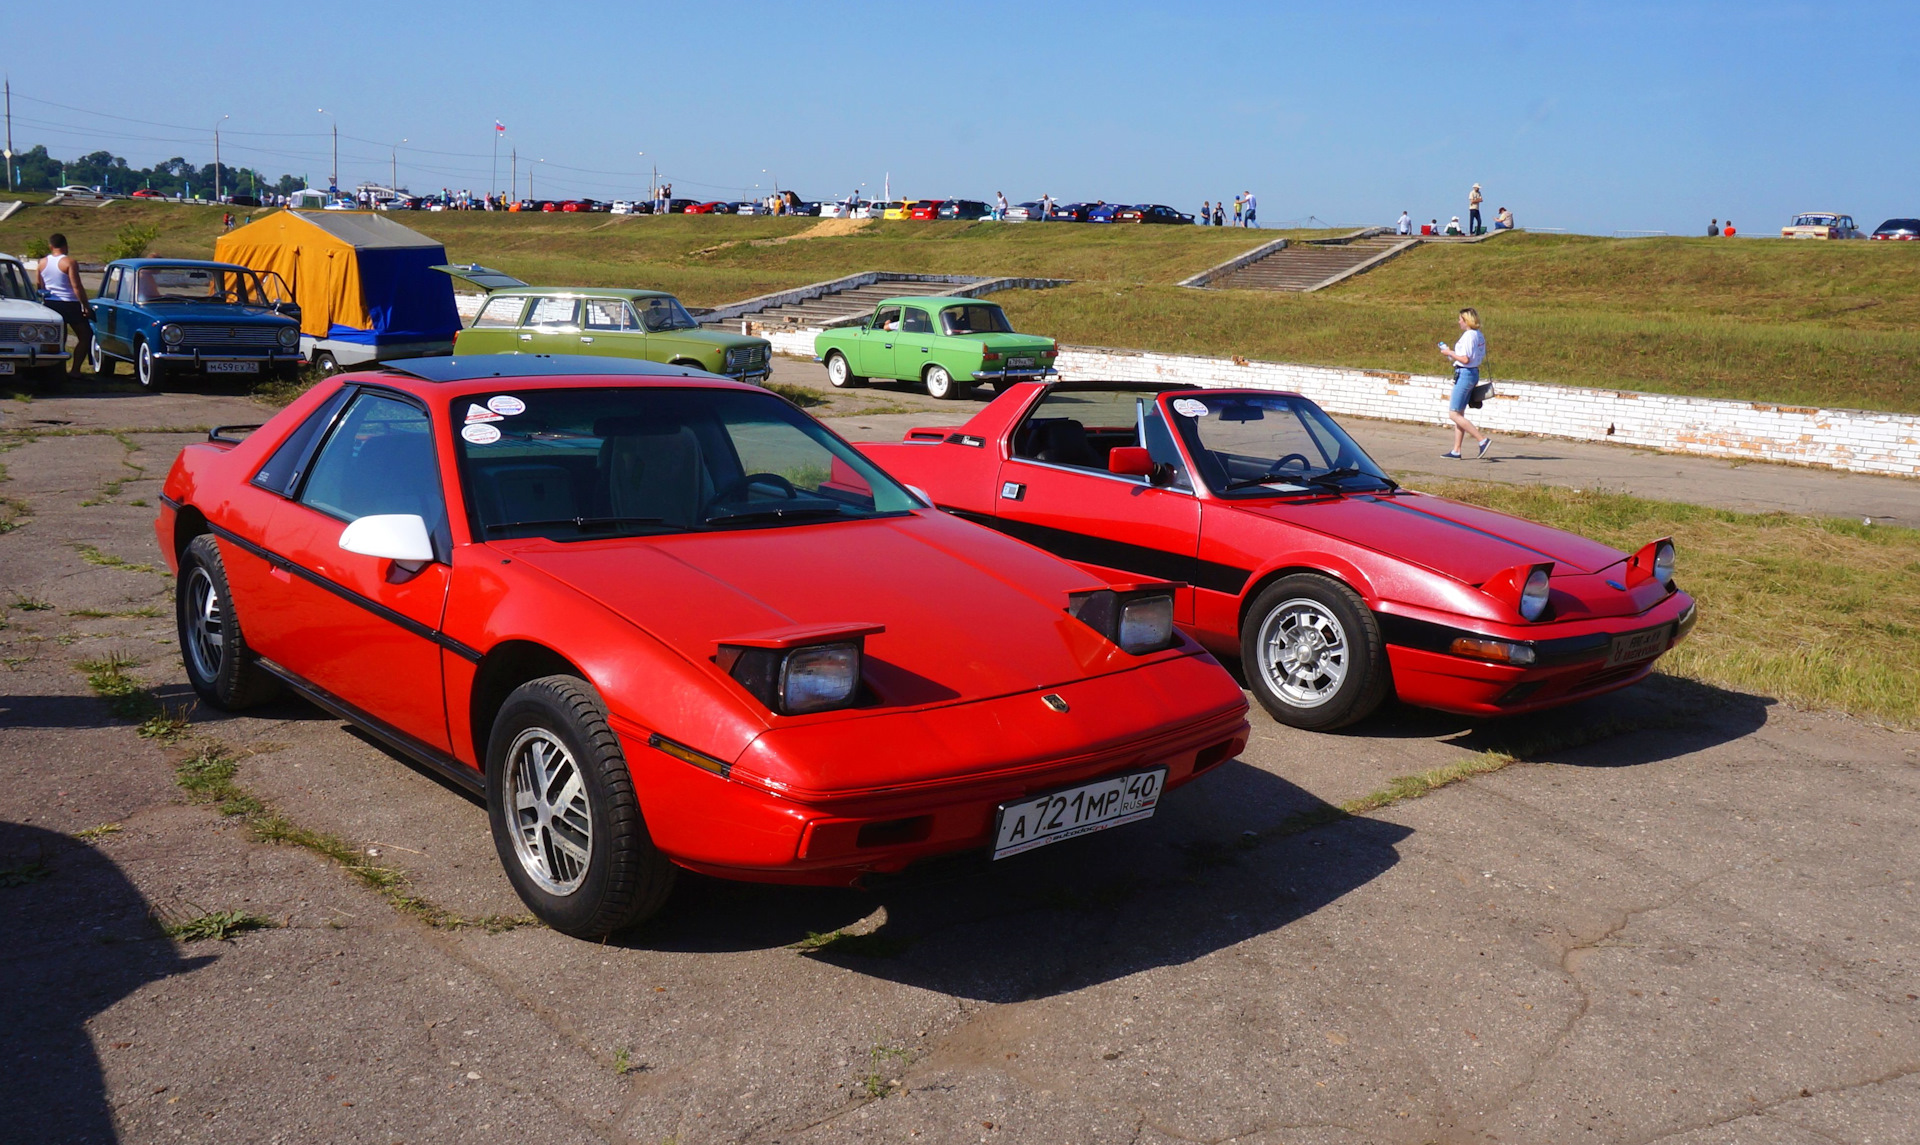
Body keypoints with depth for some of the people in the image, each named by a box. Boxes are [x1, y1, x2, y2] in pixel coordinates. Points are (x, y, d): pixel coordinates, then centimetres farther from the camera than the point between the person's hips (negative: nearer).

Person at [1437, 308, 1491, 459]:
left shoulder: (1468, 335, -17)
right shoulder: (1479, 335, 11)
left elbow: (1465, 359, -23)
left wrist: (1449, 353, -8)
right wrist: (1452, 355, 17)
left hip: (1465, 374, -10)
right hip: (1474, 373, 10)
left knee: (1454, 414, -7)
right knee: (1459, 413, 12)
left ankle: (1483, 439, -11)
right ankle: (1456, 451, 12)